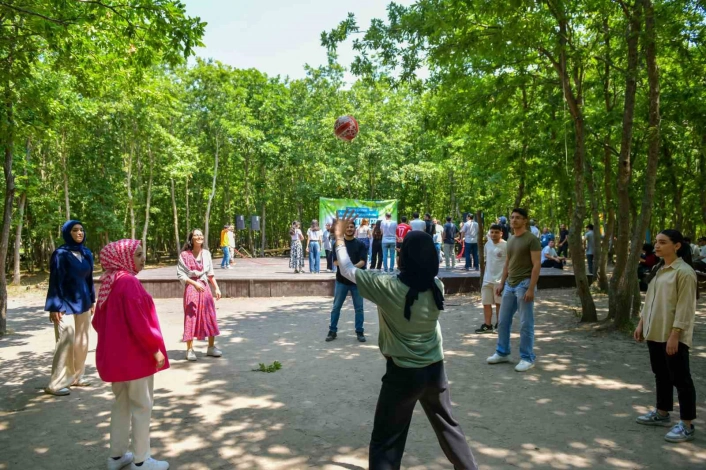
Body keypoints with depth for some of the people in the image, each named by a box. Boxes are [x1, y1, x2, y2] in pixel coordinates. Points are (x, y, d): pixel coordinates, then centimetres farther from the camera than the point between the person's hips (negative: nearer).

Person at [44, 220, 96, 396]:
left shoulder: (86, 253, 8)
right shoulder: (60, 254, -10)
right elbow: (55, 281, -12)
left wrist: (92, 300, 15)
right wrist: (55, 307, -15)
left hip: (83, 303, 7)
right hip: (66, 304, -7)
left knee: (82, 342, 10)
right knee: (66, 343, -7)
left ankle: (76, 376, 23)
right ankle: (56, 384, 3)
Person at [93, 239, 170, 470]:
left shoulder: (109, 284, 7)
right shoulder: (129, 283, -22)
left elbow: (99, 321, 15)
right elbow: (139, 322, -24)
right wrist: (156, 348, -15)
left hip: (114, 355, 9)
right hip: (135, 355, -9)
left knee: (122, 404, 20)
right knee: (142, 406, 3)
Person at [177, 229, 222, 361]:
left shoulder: (206, 253, 5)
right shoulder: (185, 255, -9)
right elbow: (180, 274, -11)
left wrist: (216, 288, 6)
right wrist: (195, 283, -20)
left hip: (204, 287, 5)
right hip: (191, 287, -5)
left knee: (210, 317, 7)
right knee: (191, 318, -1)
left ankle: (211, 347, 19)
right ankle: (189, 350, 10)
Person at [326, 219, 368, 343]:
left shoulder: (360, 244, 1)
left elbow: (362, 261, -9)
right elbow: (336, 261, -5)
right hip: (341, 280, 0)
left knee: (359, 308, 7)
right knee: (336, 307, 7)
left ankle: (360, 332, 18)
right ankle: (332, 331, 18)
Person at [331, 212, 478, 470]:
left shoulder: (388, 287, -20)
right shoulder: (437, 286, -8)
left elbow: (347, 269, -8)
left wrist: (339, 236, 5)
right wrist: (415, 243, 19)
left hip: (403, 373, -5)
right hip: (435, 369, 5)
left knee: (385, 442, 9)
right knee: (448, 427, 26)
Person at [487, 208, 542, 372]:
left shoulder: (532, 239, -10)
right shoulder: (510, 240, 14)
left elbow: (537, 265, -14)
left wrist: (531, 288, -20)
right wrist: (502, 283, 16)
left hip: (524, 284, -8)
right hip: (509, 285, 8)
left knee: (526, 324, -1)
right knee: (503, 321, 11)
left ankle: (527, 358, 9)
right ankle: (502, 353, 24)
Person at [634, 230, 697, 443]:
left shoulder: (684, 272, -15)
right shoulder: (658, 270, 11)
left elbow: (685, 307, -18)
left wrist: (674, 335, -21)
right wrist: (641, 323, 14)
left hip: (673, 335, -9)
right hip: (655, 332, 9)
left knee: (680, 378, 0)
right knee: (661, 375, 18)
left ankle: (687, 426, 10)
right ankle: (662, 413, 32)